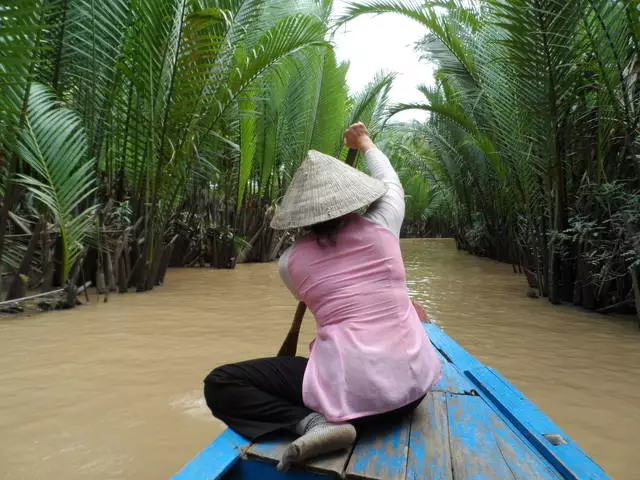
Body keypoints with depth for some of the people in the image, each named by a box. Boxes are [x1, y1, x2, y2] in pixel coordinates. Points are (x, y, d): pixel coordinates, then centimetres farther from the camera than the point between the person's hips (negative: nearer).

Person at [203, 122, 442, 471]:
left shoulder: (290, 261, -2)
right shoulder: (382, 226, 0)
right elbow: (391, 183, 24)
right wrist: (365, 144, 39)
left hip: (351, 391, -4)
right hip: (413, 384, 5)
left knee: (218, 385, 6)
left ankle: (313, 422, -12)